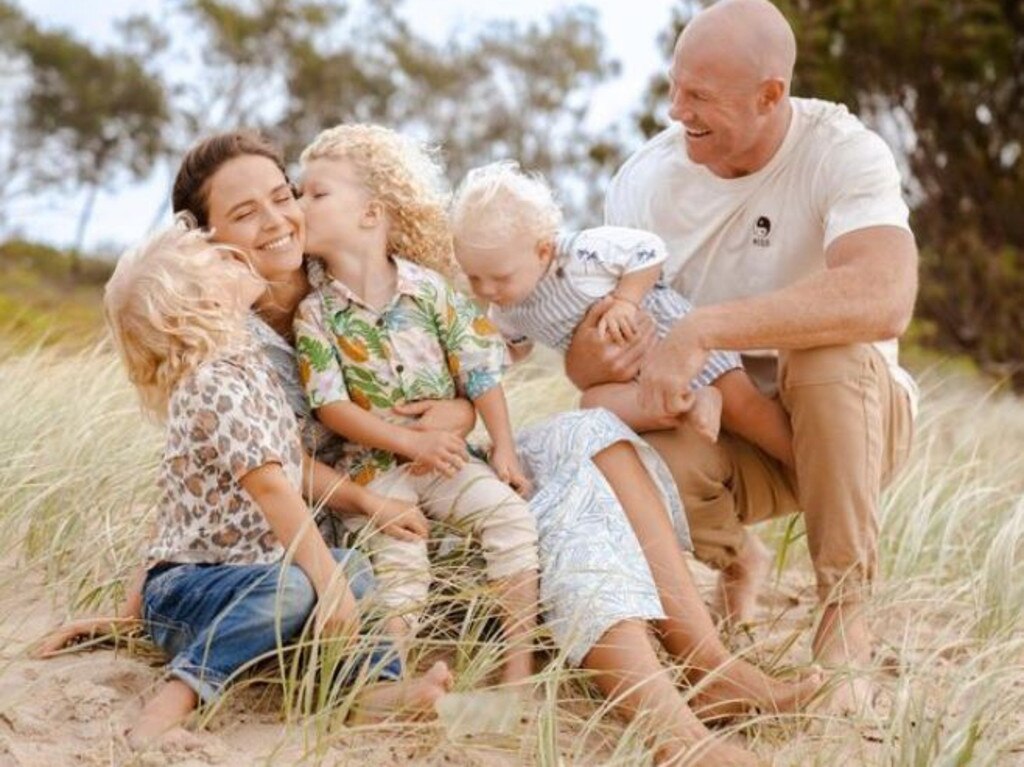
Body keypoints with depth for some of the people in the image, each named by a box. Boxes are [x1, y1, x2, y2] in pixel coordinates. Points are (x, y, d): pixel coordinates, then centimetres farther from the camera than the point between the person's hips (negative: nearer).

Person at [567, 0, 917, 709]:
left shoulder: (843, 152, -19)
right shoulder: (646, 179, -8)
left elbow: (884, 298, -41)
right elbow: (584, 365, -7)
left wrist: (704, 329, -45)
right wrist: (600, 350, -33)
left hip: (848, 419, -2)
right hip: (719, 432, 3)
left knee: (829, 350, -35)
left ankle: (847, 614, -18)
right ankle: (736, 557, 7)